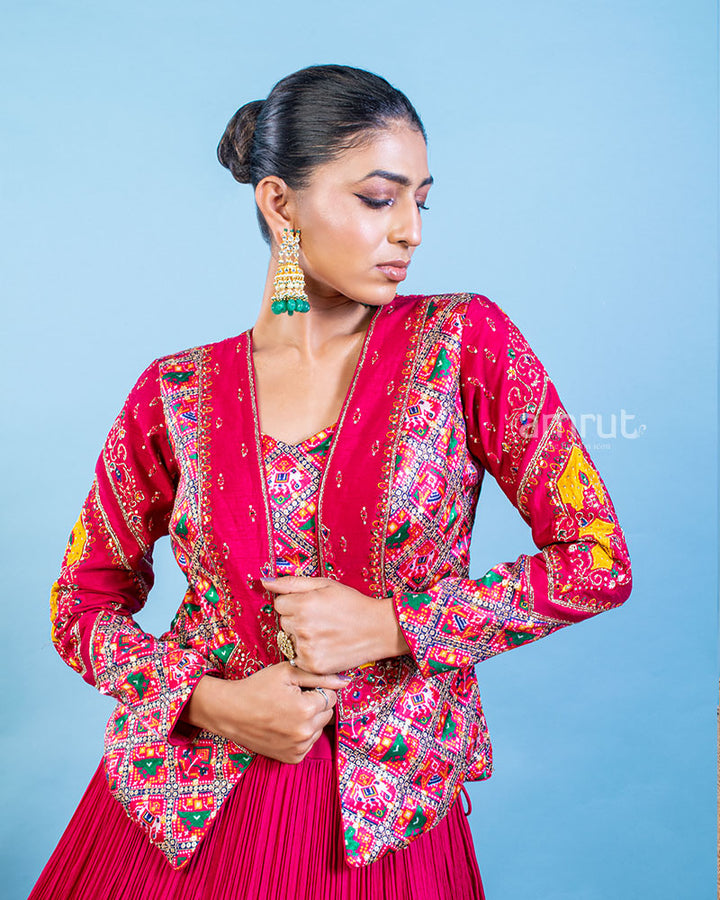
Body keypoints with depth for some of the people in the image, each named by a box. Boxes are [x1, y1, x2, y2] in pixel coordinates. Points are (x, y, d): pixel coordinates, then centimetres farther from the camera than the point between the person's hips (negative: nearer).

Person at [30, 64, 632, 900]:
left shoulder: (466, 342, -8)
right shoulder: (176, 393, -6)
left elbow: (598, 559, -8)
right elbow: (83, 603, 4)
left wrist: (388, 624, -15)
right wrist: (212, 704, -12)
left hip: (383, 823, 0)